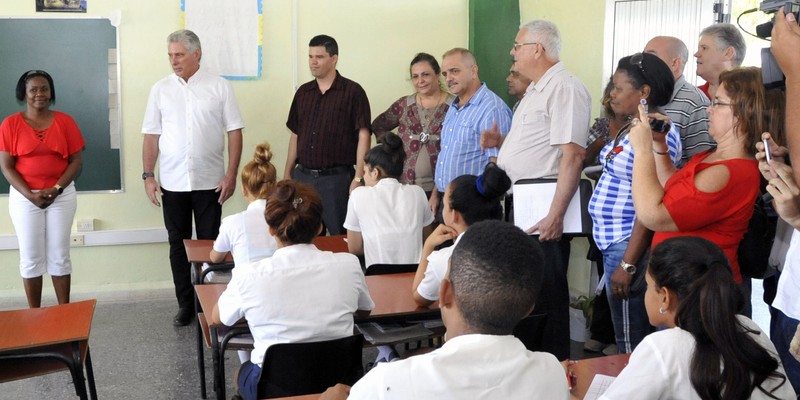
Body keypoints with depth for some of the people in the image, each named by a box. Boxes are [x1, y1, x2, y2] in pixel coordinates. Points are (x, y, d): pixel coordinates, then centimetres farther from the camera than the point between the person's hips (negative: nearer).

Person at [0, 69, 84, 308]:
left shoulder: (65, 122, 1)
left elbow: (76, 160, 0)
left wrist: (56, 189, -13)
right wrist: (30, 195, -15)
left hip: (62, 196, 1)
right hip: (24, 198, 0)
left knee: (59, 256, 4)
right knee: (30, 258, 3)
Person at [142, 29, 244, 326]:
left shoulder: (219, 87, -1)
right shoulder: (160, 89, 4)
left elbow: (234, 132, -2)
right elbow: (151, 135, 6)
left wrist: (231, 174, -8)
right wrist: (148, 175, -1)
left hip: (209, 181, -2)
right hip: (172, 182, 2)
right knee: (178, 244, 8)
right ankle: (186, 304, 20)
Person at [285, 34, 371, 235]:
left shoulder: (352, 92, -5)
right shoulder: (303, 92, 12)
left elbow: (363, 136, -8)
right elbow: (295, 135, 16)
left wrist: (358, 178, -14)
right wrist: (287, 174, 12)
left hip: (337, 178, -5)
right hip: (302, 176, 5)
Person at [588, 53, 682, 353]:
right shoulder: (629, 130, 12)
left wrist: (627, 263, -23)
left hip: (631, 246, -10)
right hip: (612, 242, 10)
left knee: (632, 343, 0)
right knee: (626, 337, 18)